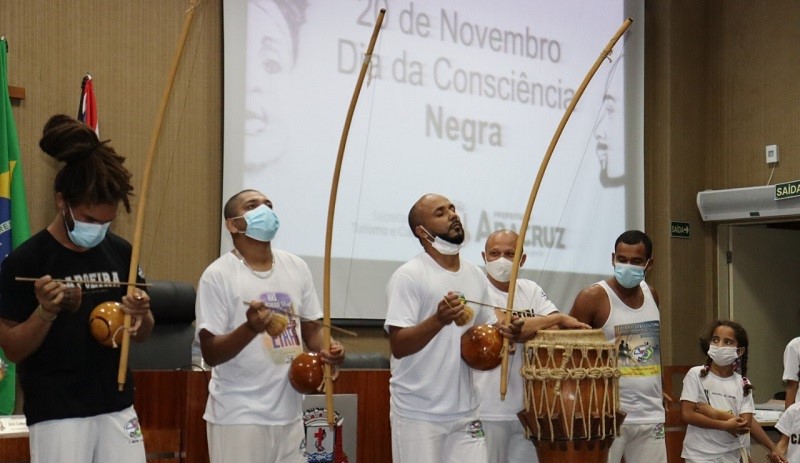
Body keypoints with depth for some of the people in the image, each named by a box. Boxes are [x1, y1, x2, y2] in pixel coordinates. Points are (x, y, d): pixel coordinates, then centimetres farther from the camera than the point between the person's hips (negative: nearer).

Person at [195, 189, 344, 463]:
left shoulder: (297, 267, 7)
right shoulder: (218, 275, -9)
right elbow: (210, 354, -12)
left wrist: (325, 350, -6)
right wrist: (251, 328, -28)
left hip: (289, 413, 5)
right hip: (239, 416, -5)